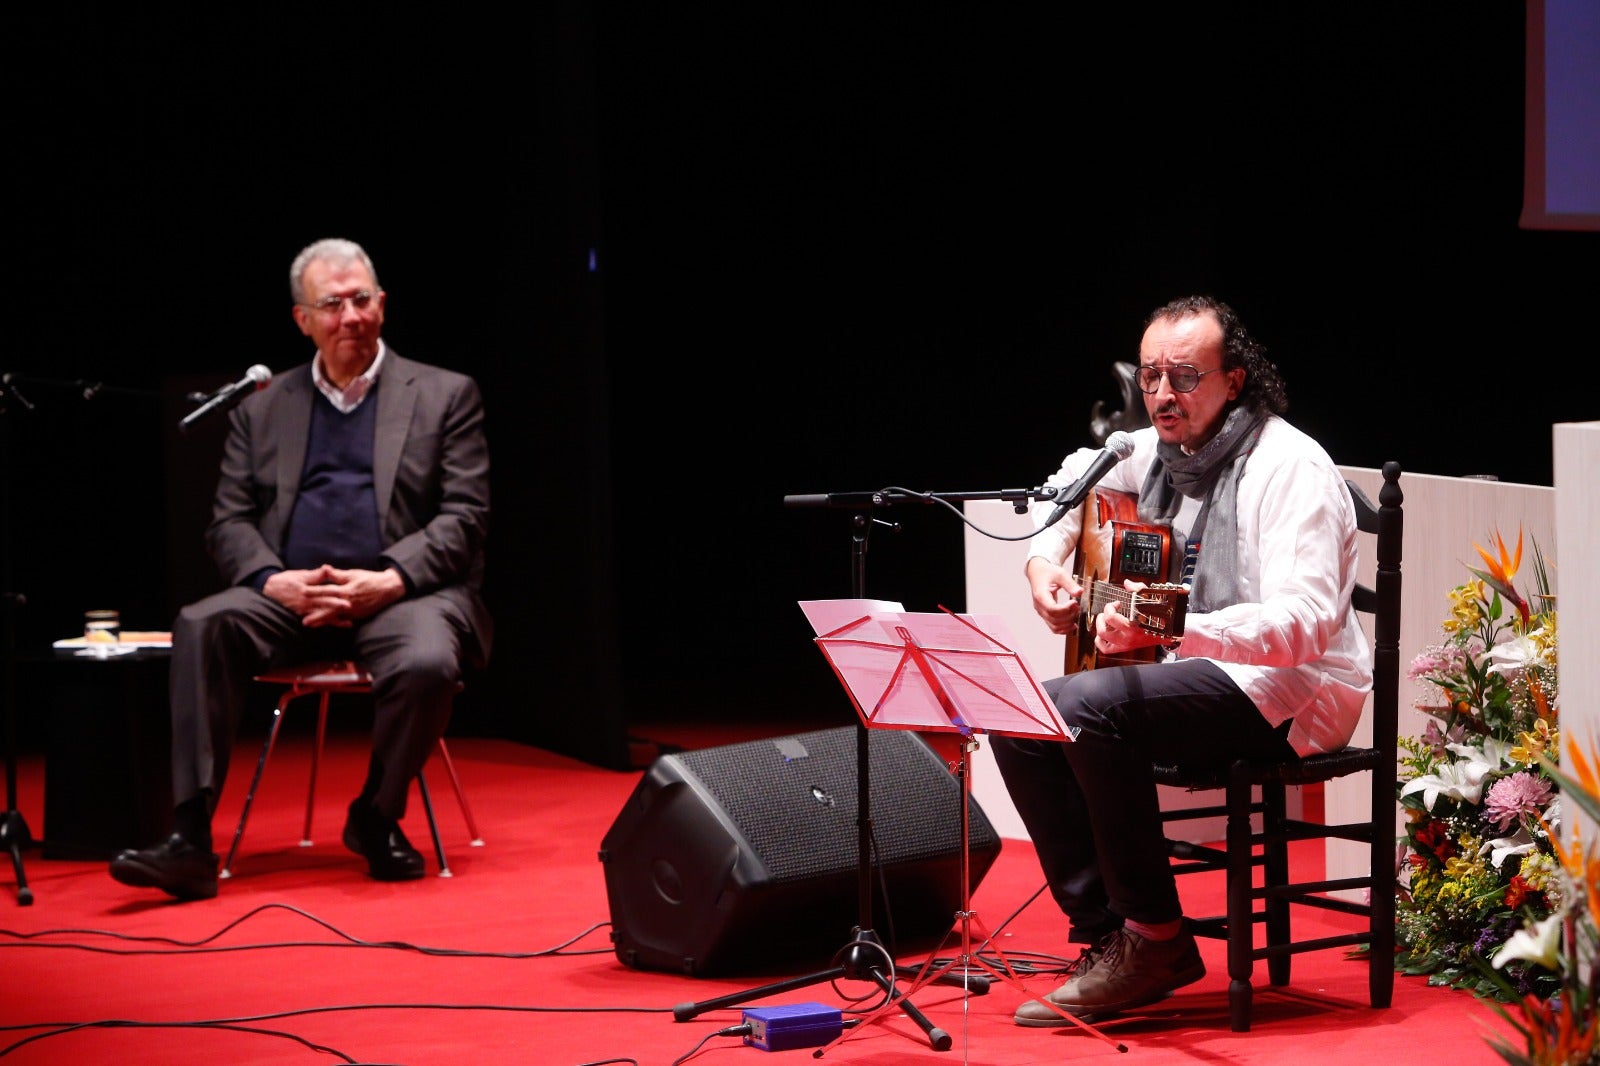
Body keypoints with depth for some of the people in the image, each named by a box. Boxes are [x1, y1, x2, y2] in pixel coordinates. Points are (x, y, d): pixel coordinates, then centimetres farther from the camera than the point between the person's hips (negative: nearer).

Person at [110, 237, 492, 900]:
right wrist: (272, 581, -12)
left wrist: (390, 580, -15)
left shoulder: (445, 396, 10)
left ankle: (376, 819, -6)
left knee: (426, 664, -35)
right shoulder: (261, 409, 17)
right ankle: (190, 840, -31)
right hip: (291, 596, 2)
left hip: (401, 593, -2)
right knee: (202, 627, -28)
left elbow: (464, 517, 2)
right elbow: (229, 523, 11)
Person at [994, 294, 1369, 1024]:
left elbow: (1306, 620, -29)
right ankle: (1105, 937, -4)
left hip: (1288, 691, -9)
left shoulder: (1289, 466, -17)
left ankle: (1155, 938, -17)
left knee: (1086, 707, -29)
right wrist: (1045, 559, 10)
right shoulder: (1157, 451, 9)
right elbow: (1070, 481, 31)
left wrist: (1171, 629, -41)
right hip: (1188, 669, 9)